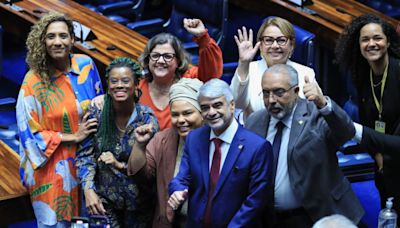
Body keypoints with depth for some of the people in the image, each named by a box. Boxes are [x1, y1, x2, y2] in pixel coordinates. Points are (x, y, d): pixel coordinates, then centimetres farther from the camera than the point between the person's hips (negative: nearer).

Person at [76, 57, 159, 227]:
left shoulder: (147, 119, -12)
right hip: (104, 198, 1)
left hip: (138, 199, -1)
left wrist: (120, 165, -21)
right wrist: (88, 190, -17)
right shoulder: (96, 113, -8)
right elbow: (85, 155, -5)